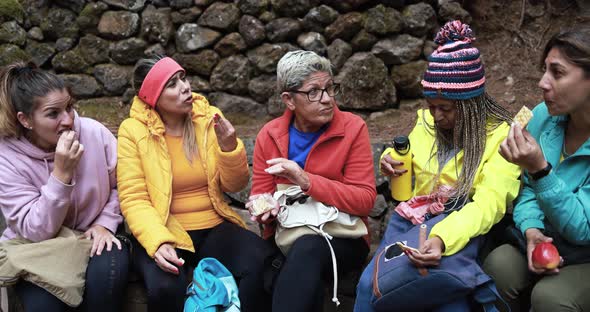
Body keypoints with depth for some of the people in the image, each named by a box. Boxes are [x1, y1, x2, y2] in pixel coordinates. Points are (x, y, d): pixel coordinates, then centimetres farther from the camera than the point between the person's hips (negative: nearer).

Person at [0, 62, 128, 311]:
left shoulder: (94, 133, -11)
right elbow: (37, 232, -22)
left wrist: (105, 223, -11)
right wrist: (61, 174, -31)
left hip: (94, 237, 2)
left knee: (108, 271, -30)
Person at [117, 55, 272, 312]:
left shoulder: (210, 118, 4)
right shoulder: (133, 131, -5)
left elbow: (234, 186, 7)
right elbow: (134, 200, -11)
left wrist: (229, 147, -13)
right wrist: (158, 242, -28)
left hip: (214, 227, 3)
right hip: (163, 232, -2)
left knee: (261, 265, -28)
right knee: (166, 288, -34)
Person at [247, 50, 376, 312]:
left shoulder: (352, 128, -6)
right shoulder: (269, 135, 3)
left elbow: (365, 200, -12)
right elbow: (260, 195, 10)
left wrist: (307, 181, -23)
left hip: (342, 239, -1)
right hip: (285, 238, 1)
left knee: (308, 247, -36)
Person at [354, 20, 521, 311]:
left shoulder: (501, 136, -11)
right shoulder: (427, 121, 8)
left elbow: (489, 204, -23)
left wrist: (442, 239, -41)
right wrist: (391, 162, 2)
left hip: (464, 233, -5)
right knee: (369, 285, -20)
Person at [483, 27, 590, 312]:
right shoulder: (544, 115, -8)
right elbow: (527, 189, 3)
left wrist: (540, 169, -35)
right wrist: (532, 231, -17)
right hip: (548, 245, 4)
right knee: (497, 266, -22)